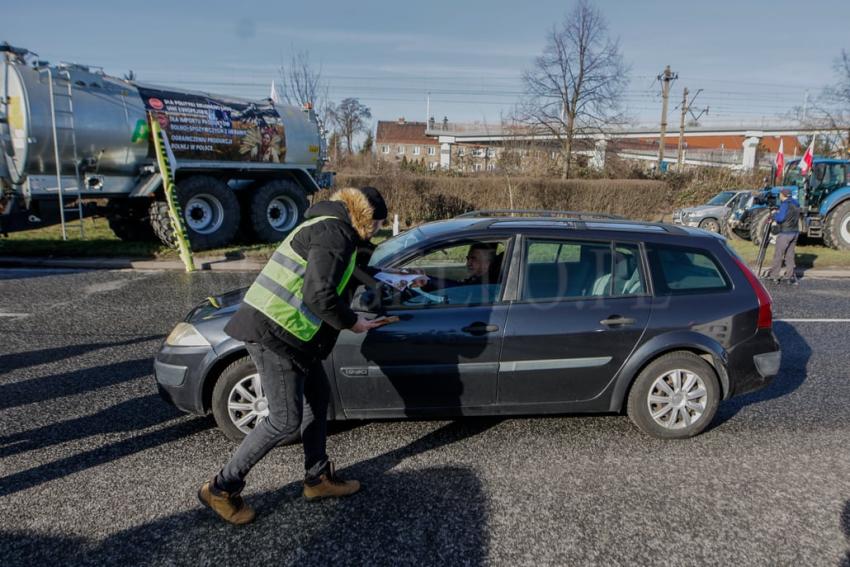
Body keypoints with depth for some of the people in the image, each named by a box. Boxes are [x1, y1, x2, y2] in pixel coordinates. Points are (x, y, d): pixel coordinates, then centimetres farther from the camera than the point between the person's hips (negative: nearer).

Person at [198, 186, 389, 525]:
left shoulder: (327, 226, 18)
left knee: (318, 397, 17)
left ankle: (318, 478, 30)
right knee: (286, 420, -3)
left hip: (283, 331, 11)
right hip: (273, 332, -11)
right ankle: (222, 488, 12)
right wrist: (352, 322, -8)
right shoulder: (336, 234, -14)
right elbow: (319, 296, -24)